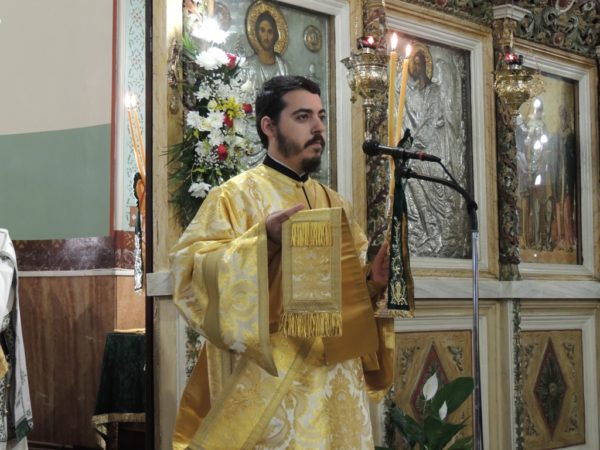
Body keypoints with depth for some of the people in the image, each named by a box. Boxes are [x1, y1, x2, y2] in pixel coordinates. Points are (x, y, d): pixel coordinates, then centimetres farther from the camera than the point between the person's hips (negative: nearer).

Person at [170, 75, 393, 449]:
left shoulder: (334, 204, 15)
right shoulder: (238, 194, -4)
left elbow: (351, 284, 17)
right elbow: (189, 267, -16)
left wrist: (373, 282, -5)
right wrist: (264, 239, -27)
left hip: (334, 377, 6)